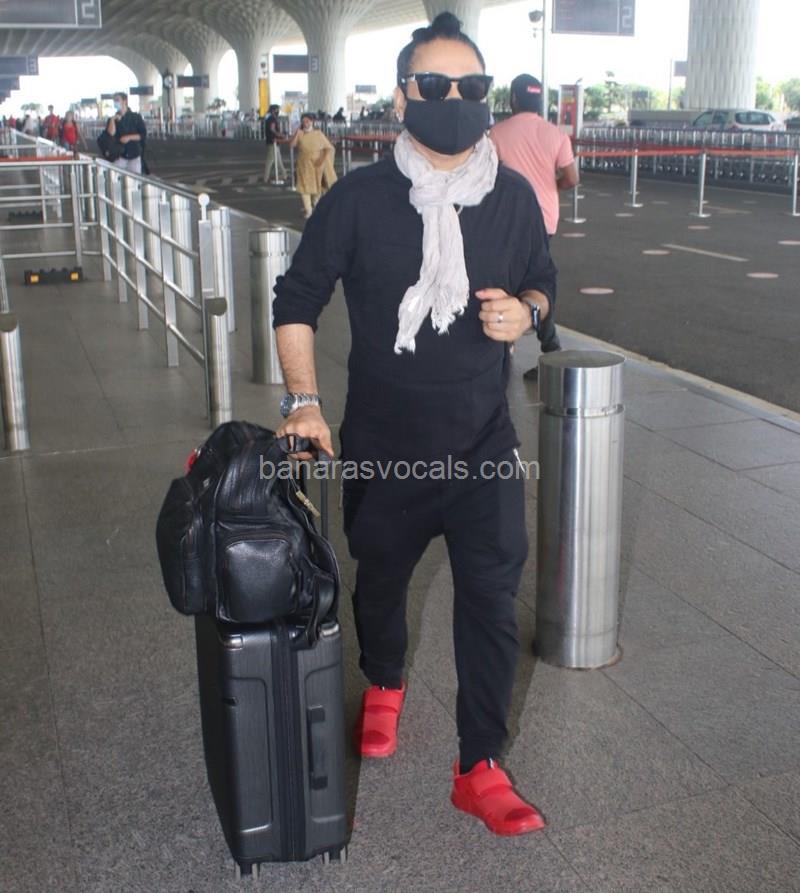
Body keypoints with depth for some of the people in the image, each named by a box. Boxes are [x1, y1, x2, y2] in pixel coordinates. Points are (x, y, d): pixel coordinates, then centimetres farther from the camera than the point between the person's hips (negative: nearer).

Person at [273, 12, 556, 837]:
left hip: (483, 445, 1)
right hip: (383, 449, -1)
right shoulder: (358, 199, -10)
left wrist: (525, 312, -10)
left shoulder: (513, 198, -2)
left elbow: (542, 281, 14)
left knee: (492, 601, -2)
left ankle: (479, 769, 13)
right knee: (380, 581, 19)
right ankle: (383, 688, 51)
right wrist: (303, 402, -13)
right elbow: (296, 299, -3)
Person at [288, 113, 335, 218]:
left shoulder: (319, 134, -1)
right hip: (304, 165, 0)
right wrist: (297, 132, -17)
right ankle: (308, 210, -8)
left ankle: (315, 206, 33)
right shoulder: (299, 134, 2)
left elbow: (329, 148, -3)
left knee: (317, 186, 10)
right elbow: (292, 145, -12)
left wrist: (323, 159, -15)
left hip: (317, 165, 0)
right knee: (305, 186, -9)